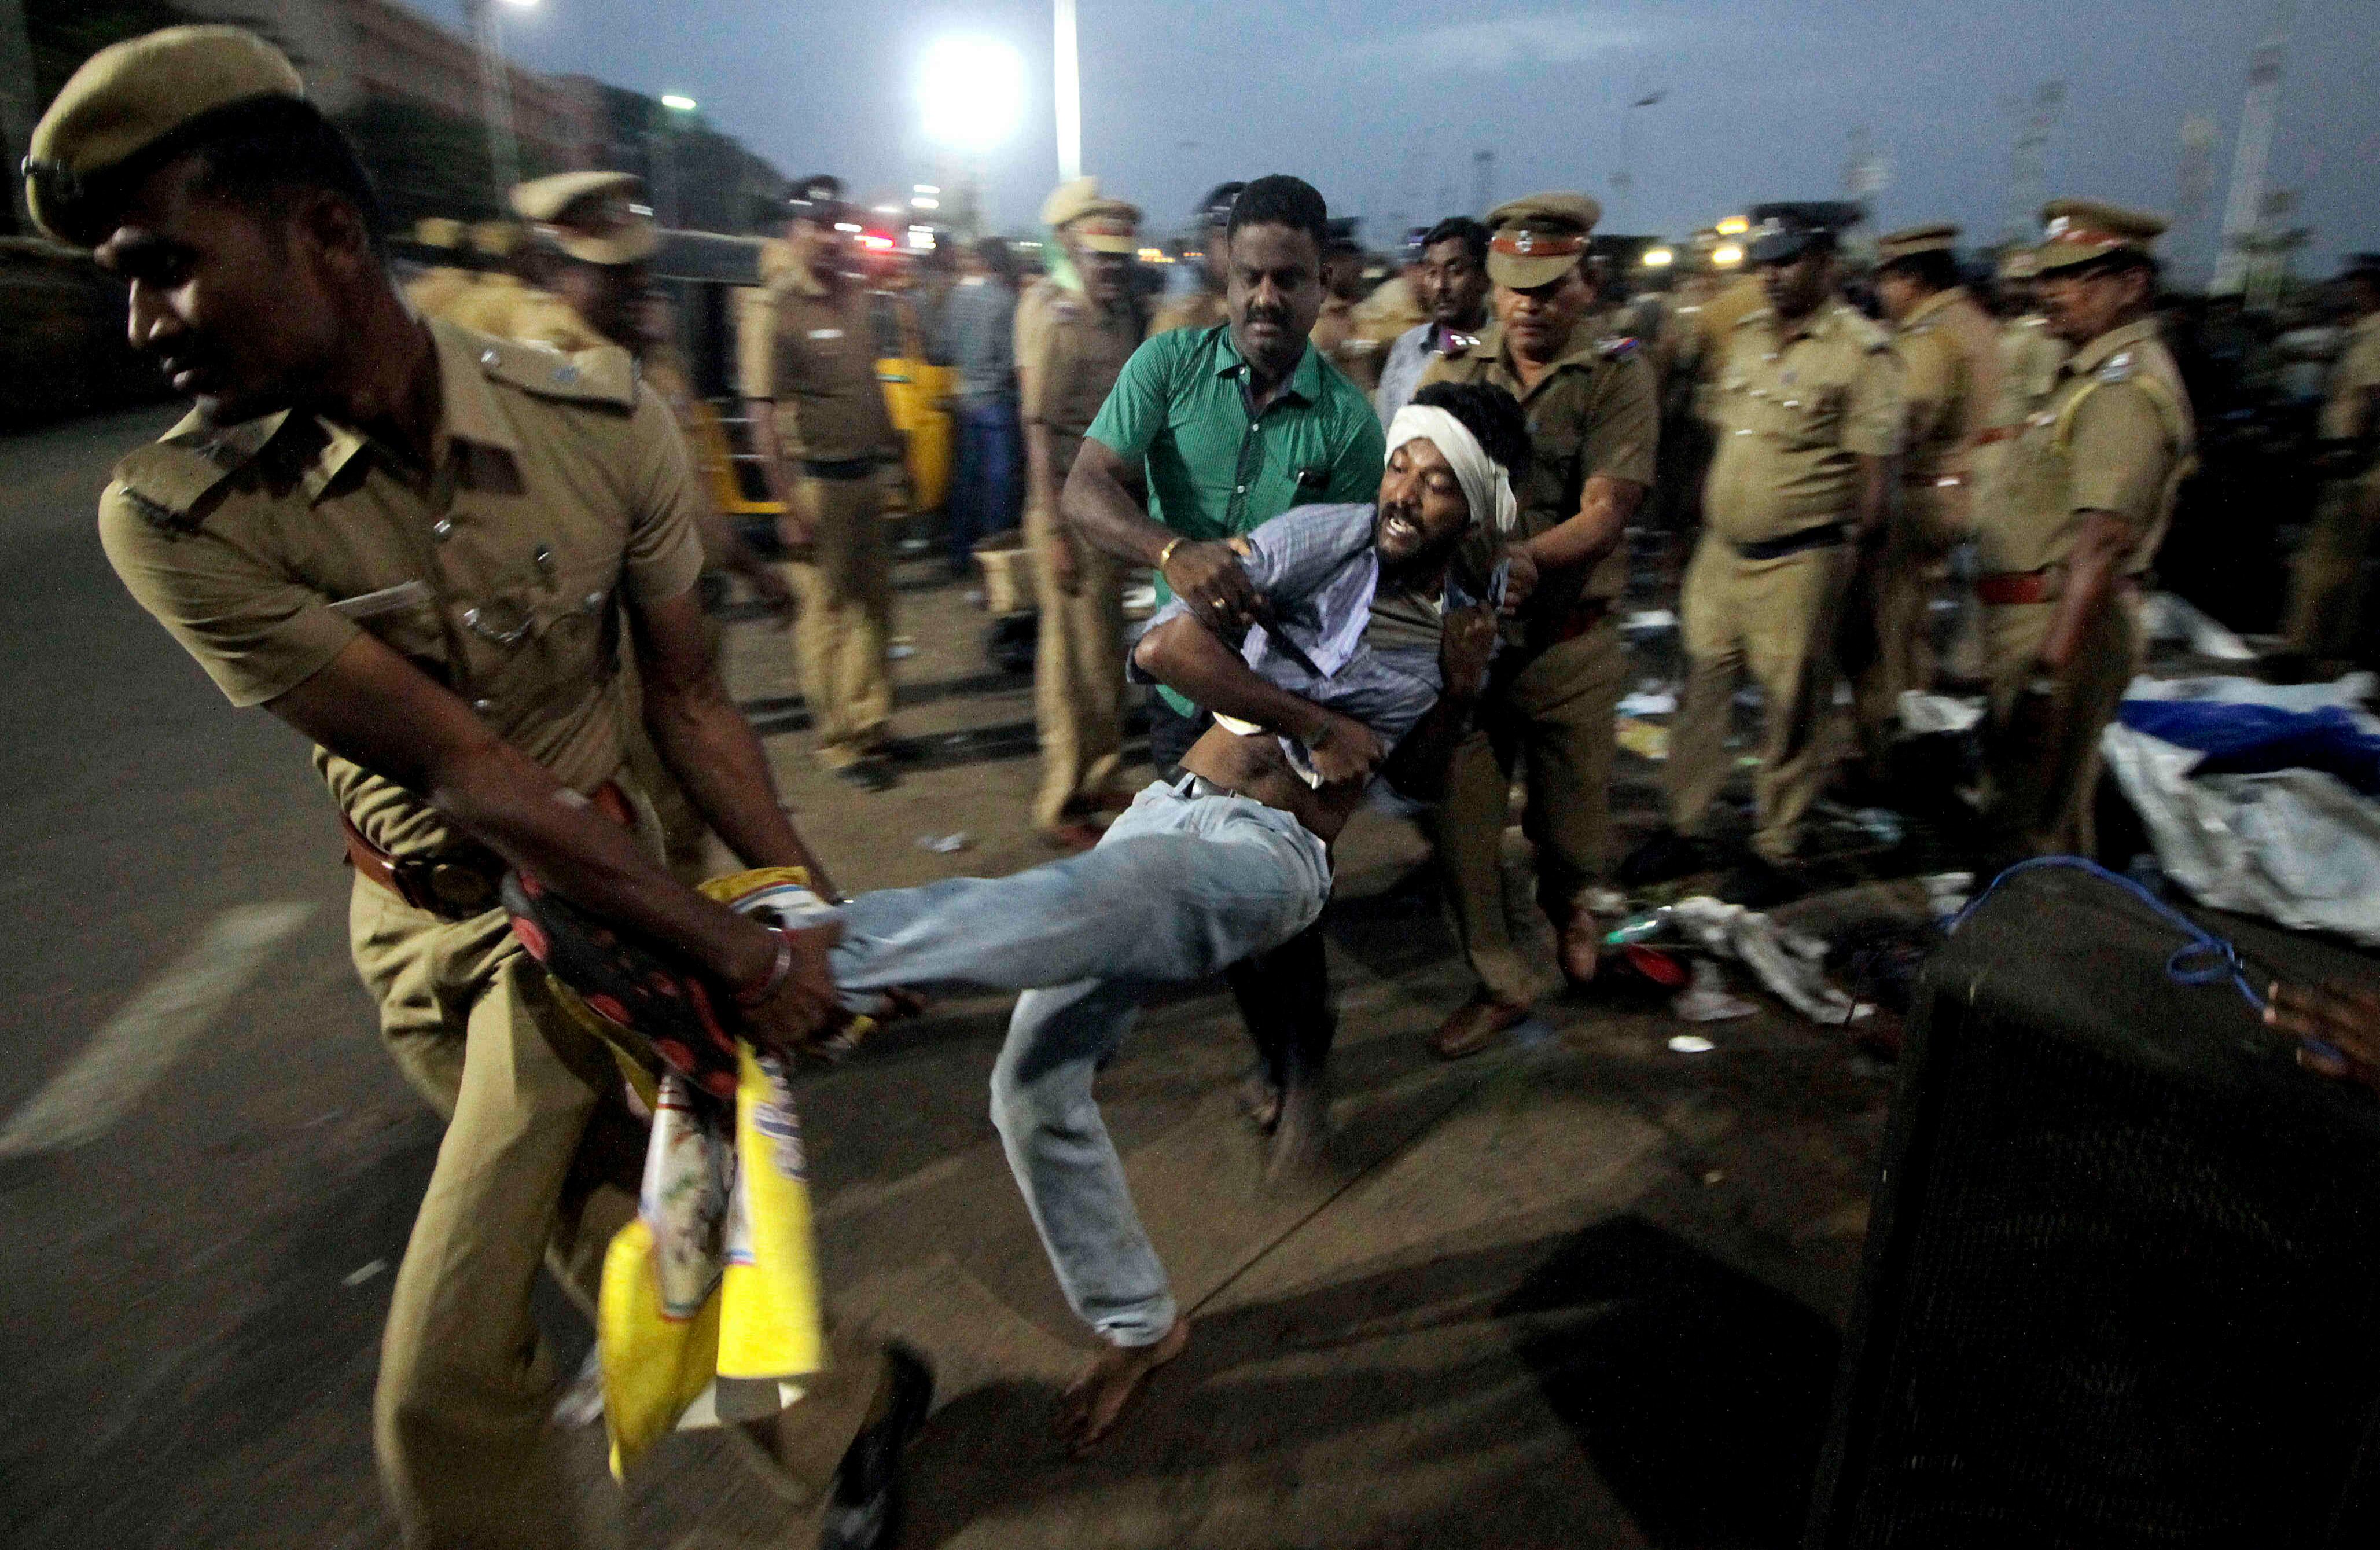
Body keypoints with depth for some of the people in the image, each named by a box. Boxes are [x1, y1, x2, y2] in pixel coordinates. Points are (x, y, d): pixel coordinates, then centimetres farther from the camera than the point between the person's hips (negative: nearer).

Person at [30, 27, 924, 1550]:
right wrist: (735, 948, -21)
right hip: (424, 920, 2)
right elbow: (466, 771, -21)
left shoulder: (602, 419, -17)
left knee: (444, 1374, -1)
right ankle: (843, 1412, 41)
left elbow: (686, 696, -7)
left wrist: (814, 908, -9)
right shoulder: (178, 517, -18)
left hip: (602, 885, -1)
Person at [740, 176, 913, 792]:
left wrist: (893, 453, 17)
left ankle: (872, 724, 28)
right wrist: (790, 508, -19)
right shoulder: (772, 310, -13)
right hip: (818, 481, -7)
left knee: (874, 602, 14)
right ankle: (839, 742, 15)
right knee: (827, 611, 3)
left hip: (867, 473, 7)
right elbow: (763, 415, -16)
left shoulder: (855, 298, 8)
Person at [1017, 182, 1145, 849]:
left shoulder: (1121, 315, 12)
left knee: (1107, 650, 15)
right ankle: (1061, 805, 11)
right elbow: (1040, 430, -17)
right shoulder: (1057, 319, -12)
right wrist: (1055, 532, -22)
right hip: (1072, 507, -8)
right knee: (1075, 657, -1)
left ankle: (1099, 780, 29)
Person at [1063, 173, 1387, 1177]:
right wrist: (1173, 550, -39)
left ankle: (1306, 1082, 28)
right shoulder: (1170, 366, -7)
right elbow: (1084, 491, -19)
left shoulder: (1348, 419, -9)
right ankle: (1269, 1049, 42)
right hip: (1187, 688, 2)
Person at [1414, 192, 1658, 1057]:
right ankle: (1500, 984, 27)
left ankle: (1570, 905, 49)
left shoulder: (1617, 374, -3)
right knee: (1461, 828, 7)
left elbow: (1605, 516, -14)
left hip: (1569, 645, -2)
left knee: (1570, 826, 12)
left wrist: (1523, 560, -33)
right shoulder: (1453, 370, 4)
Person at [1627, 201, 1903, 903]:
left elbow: (1879, 469, -9)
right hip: (1721, 550, 7)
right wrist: (1708, 521, 12)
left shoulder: (1860, 350, -8)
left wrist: (1849, 553, -10)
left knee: (1792, 708, 4)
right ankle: (1683, 830, 24)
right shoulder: (1746, 336, 12)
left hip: (1798, 562, -6)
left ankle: (1774, 852, 18)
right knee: (1700, 689, 11)